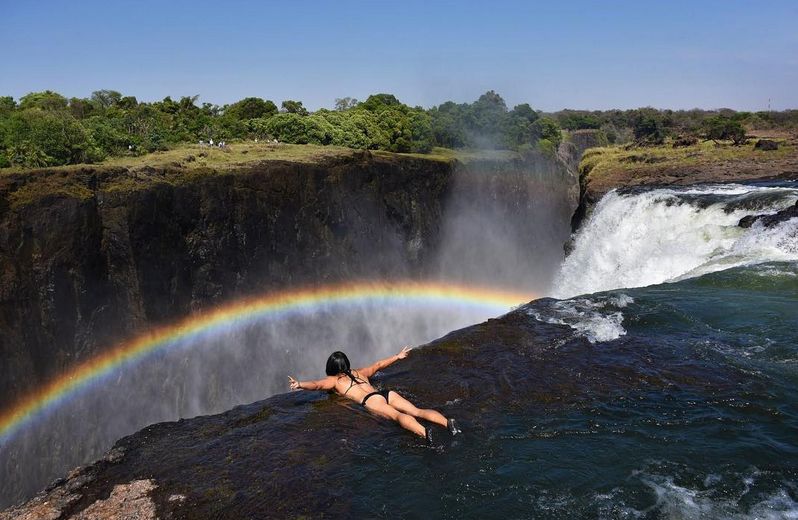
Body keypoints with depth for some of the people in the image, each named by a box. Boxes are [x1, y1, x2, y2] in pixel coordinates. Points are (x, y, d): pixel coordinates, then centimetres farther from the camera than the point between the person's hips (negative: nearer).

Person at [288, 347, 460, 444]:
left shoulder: (334, 380, 21)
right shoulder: (359, 372, 36)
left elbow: (317, 384, 3)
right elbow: (378, 365, 43)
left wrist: (300, 385, -11)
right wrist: (398, 357, 54)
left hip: (371, 401, -6)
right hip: (386, 393, 6)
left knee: (398, 416, -30)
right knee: (417, 411, -10)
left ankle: (424, 432, -57)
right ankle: (447, 422, -33)